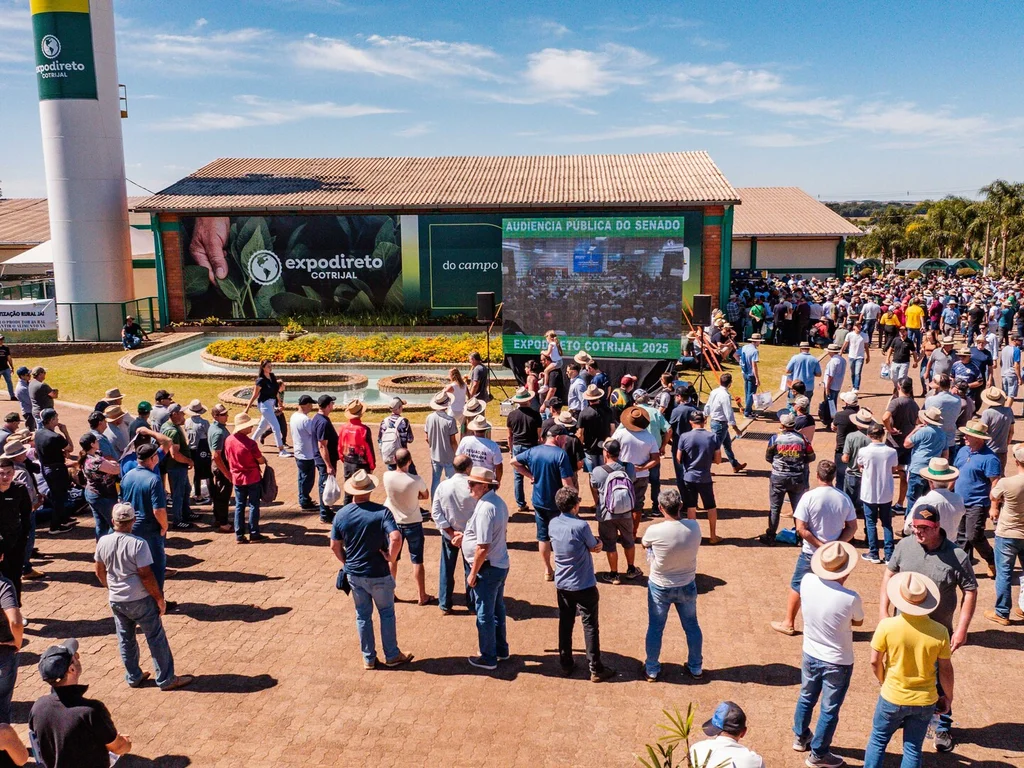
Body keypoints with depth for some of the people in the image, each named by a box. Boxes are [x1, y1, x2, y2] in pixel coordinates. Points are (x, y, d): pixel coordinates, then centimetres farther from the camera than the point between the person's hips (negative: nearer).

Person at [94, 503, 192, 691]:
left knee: (125, 640, 18)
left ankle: (133, 677, 30)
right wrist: (159, 598, -8)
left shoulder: (103, 542, -6)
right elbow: (146, 576, -19)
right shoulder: (138, 544, -21)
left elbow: (100, 572, 7)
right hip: (140, 600, -5)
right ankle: (166, 679, 13)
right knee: (156, 639, 6)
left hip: (115, 600, 5)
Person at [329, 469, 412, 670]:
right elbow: (396, 538, -30)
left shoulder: (341, 514, -6)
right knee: (386, 613, 15)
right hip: (378, 574, -3)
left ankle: (369, 658, 26)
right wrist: (391, 556, -13)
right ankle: (392, 656, 24)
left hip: (353, 573, 3)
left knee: (363, 616, 17)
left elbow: (335, 546, 1)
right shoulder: (381, 511, -18)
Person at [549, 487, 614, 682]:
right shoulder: (581, 526, -23)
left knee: (565, 625, 16)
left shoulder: (553, 524, -3)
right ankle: (596, 670, 12)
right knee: (590, 627, 5)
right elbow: (595, 547, -6)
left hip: (562, 585, 5)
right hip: (584, 586, -5)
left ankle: (566, 665, 26)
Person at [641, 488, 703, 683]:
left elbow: (644, 544, -3)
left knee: (655, 629, 16)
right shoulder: (694, 527, -19)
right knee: (692, 626, 21)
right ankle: (696, 668, 36)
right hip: (687, 586, 3)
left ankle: (652, 670, 30)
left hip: (660, 587, -2)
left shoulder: (655, 531, -26)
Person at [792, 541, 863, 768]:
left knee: (806, 698, 26)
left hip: (810, 654, 5)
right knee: (829, 710, 14)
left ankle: (801, 737, 47)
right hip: (837, 662, -4)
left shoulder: (807, 581, -18)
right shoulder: (851, 598, -28)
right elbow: (858, 622, -6)